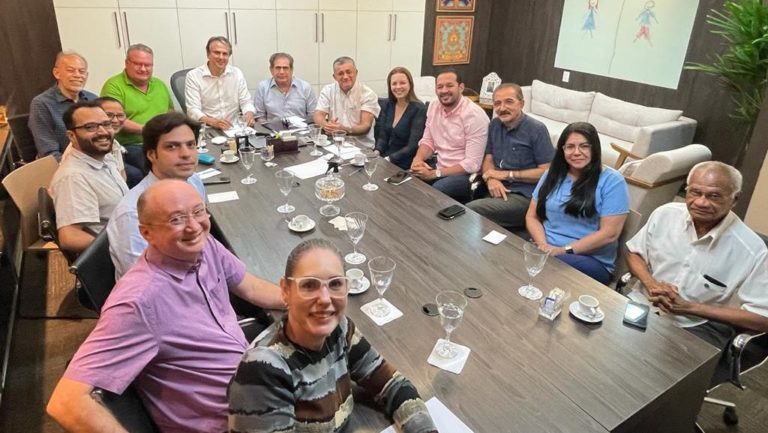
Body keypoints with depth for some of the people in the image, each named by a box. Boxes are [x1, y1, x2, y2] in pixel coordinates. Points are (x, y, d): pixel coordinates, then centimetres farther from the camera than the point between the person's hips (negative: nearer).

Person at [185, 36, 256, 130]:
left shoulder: (237, 73, 8)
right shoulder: (193, 76, -2)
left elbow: (245, 102, 9)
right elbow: (193, 110, -10)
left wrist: (249, 114, -16)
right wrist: (213, 122, -30)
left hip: (234, 128, 3)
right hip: (207, 129, -3)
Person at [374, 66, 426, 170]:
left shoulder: (419, 109, -13)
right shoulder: (388, 105, 6)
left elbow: (413, 146, -17)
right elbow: (383, 136, 9)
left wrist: (388, 159, -23)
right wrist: (377, 152, -11)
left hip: (405, 165, -6)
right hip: (386, 159, 6)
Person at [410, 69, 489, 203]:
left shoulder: (474, 115, -18)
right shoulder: (433, 107, 4)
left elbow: (472, 164, -21)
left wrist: (435, 174, -22)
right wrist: (417, 159, -11)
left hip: (466, 174, -7)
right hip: (440, 167, 7)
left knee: (434, 192, -33)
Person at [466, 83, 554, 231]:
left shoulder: (537, 129, -9)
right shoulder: (494, 125, 12)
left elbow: (546, 171, -11)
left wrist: (507, 174, -11)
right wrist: (491, 179, -9)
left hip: (523, 196, -6)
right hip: (497, 190, 6)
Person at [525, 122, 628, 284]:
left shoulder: (611, 181, -3)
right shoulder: (552, 175, 12)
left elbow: (609, 233, -10)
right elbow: (532, 217, 10)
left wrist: (565, 250, -16)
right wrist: (543, 245, -10)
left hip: (591, 259, -4)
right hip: (546, 251, 4)